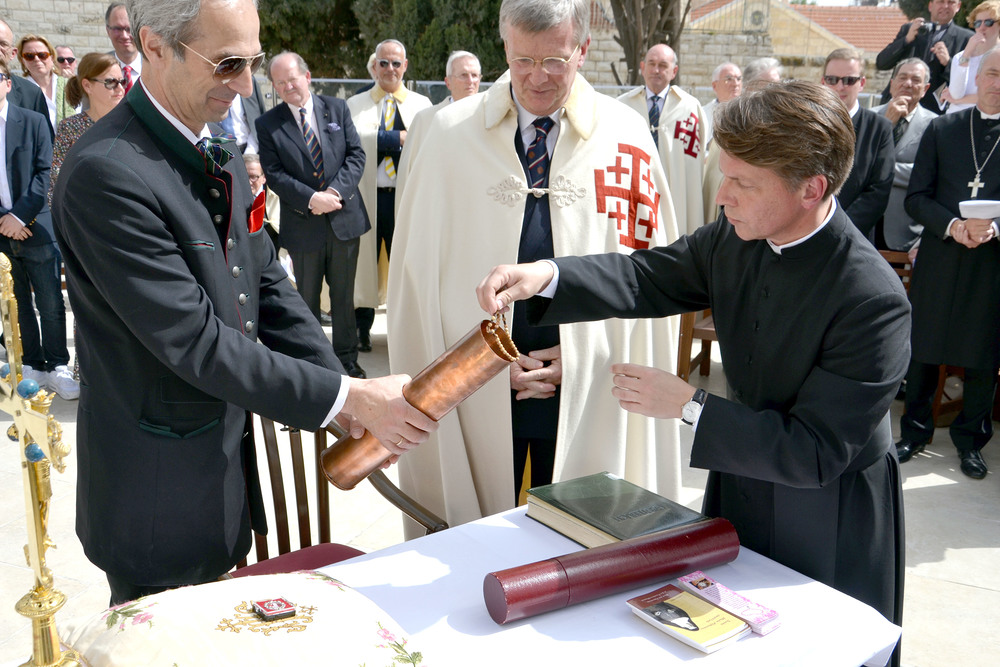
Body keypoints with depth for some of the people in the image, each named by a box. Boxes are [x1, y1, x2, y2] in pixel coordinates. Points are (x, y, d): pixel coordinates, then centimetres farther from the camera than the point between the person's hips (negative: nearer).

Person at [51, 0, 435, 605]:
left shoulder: (218, 154, 6)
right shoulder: (105, 174, -24)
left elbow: (268, 286, 6)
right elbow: (193, 341, -26)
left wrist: (355, 393, -5)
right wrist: (348, 397, -23)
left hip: (225, 458, 8)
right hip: (159, 499, -8)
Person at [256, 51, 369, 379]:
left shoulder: (337, 108, 4)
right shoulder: (268, 124, -1)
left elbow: (356, 154, 0)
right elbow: (274, 174, -8)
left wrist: (336, 191, -15)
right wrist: (311, 199, -20)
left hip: (344, 216, 2)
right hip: (303, 224, -1)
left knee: (344, 295, 12)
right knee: (307, 299, 10)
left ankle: (347, 358, 27)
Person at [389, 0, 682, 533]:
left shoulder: (624, 137, -1)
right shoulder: (450, 133, 0)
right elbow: (419, 267, 2)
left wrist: (584, 354, -6)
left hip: (584, 391, 0)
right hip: (474, 389, 0)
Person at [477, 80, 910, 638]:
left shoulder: (873, 301, -31)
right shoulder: (735, 235, -11)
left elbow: (816, 454, -29)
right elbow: (653, 278, 0)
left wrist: (686, 404, -28)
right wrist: (545, 275, -17)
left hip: (828, 532, -6)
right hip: (739, 490, 6)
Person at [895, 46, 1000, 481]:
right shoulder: (942, 129, 7)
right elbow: (916, 197, 3)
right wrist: (952, 225, -14)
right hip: (939, 257, 1)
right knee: (923, 347, 9)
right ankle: (915, 431, 26)